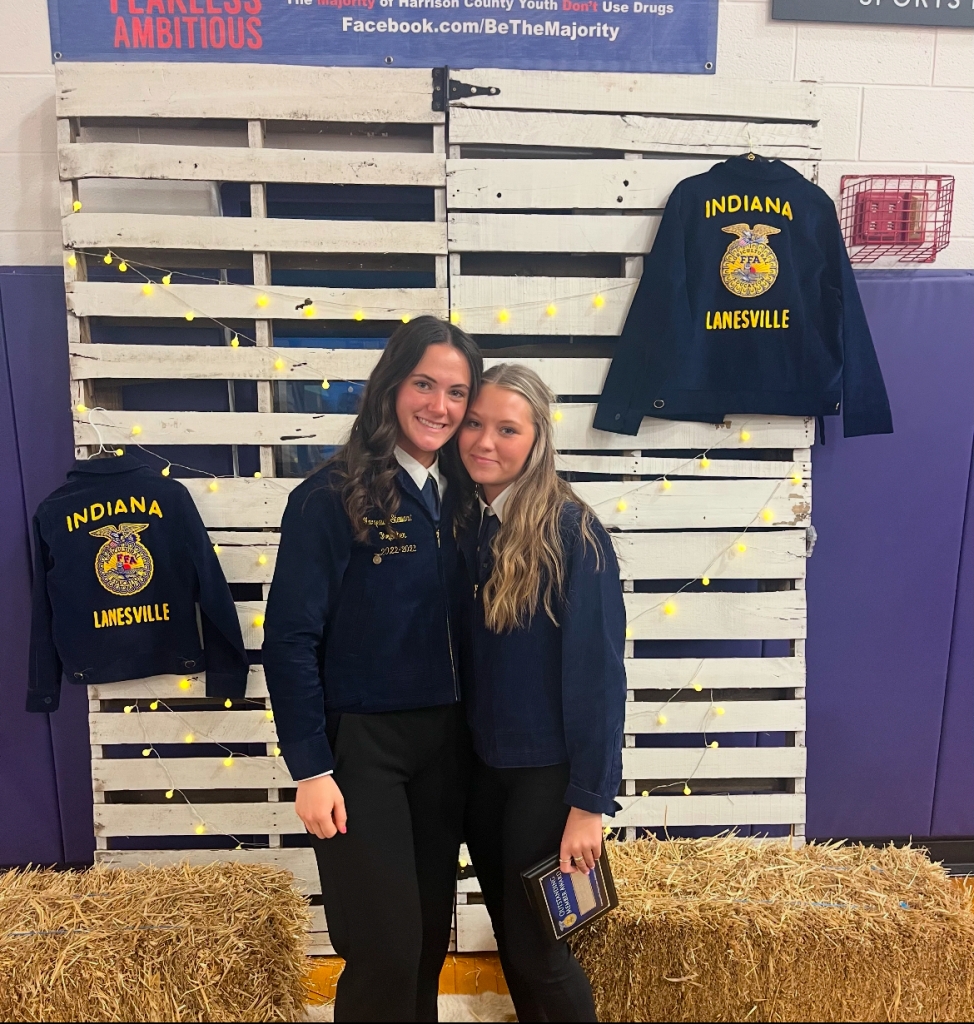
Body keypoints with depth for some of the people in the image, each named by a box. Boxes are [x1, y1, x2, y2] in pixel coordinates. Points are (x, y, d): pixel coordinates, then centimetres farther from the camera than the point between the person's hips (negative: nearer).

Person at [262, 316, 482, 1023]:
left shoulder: (459, 495, 4)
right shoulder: (333, 497, -13)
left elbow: (463, 627, 8)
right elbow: (290, 639, -12)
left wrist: (471, 733, 6)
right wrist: (311, 768, -13)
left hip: (444, 739, 5)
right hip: (362, 743, -5)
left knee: (432, 931, 18)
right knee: (386, 946, 3)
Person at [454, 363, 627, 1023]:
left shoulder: (571, 530, -17)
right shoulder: (464, 522, 1)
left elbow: (596, 669, -17)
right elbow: (463, 654, 5)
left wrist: (589, 801, -16)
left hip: (546, 771, -5)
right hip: (480, 765, 6)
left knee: (535, 948, 8)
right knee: (508, 933, 20)